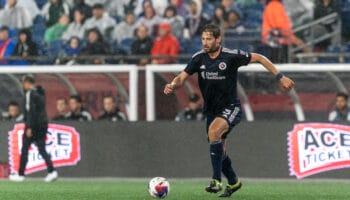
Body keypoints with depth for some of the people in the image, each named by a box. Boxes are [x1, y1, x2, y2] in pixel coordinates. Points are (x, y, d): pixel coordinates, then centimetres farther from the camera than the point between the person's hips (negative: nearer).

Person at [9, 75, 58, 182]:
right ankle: (52, 171, -10)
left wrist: (29, 127, -18)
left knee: (24, 149, 1)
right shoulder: (40, 93, 15)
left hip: (33, 125, -8)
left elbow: (31, 111, -18)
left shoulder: (30, 94, -10)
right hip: (43, 124, 8)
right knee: (42, 149, 6)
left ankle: (21, 175, 3)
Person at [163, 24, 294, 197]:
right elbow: (182, 77, -6)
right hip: (211, 110, 5)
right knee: (220, 152, 12)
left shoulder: (231, 56, -15)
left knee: (214, 131, -34)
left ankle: (216, 181, -31)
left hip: (230, 108, -5)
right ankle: (233, 182, 40)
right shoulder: (198, 58, -5)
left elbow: (259, 58, -5)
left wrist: (280, 77, -6)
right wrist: (173, 85, -30)